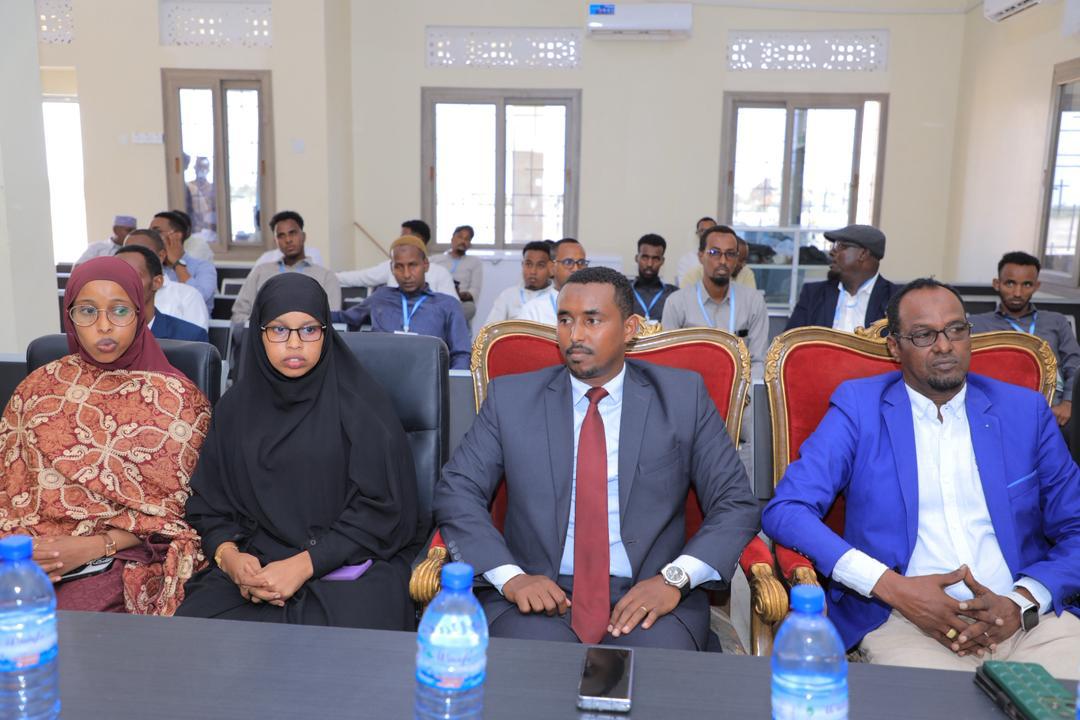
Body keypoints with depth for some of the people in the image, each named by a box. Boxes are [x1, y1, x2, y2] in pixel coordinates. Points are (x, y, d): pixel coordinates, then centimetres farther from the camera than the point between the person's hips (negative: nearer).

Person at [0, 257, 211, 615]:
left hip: (118, 560, -3)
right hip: (31, 553, 3)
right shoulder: (41, 385, 10)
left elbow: (173, 508, -3)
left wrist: (92, 547, -14)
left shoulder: (175, 398, -2)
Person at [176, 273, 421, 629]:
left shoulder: (361, 402, -2)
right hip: (252, 569, 3)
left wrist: (304, 565, -14)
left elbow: (381, 506, -7)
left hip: (346, 566, -3)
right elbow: (208, 500, 12)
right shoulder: (236, 406, 10)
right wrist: (228, 556, -9)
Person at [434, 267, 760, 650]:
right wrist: (511, 576, -13)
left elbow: (736, 503, 3)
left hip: (647, 596, 1)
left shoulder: (683, 396, 4)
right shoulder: (511, 397, 5)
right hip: (539, 594, 0)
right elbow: (456, 491, 3)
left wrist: (675, 578, -13)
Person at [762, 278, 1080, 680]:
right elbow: (785, 511, -5)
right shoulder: (858, 407, 4)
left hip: (1026, 616, 3)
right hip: (906, 620, -2)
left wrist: (1023, 603, -6)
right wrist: (892, 586, -14)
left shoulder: (1024, 411, 12)